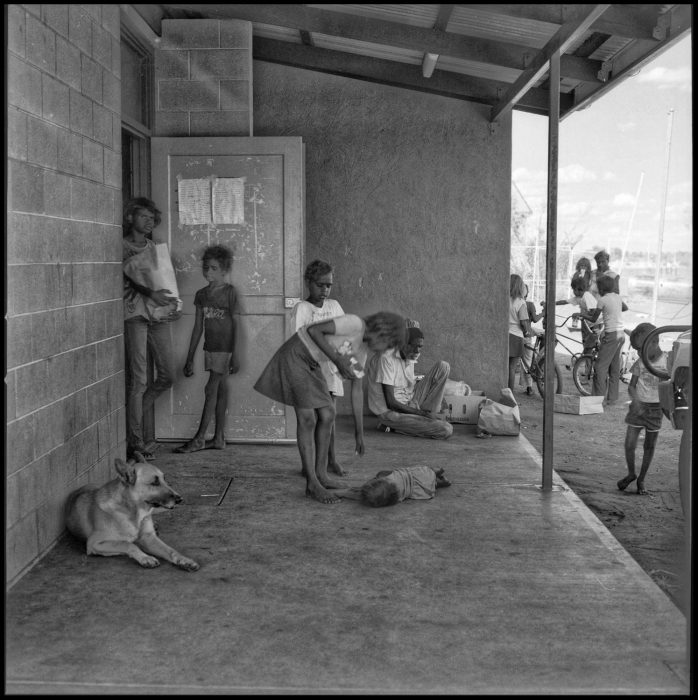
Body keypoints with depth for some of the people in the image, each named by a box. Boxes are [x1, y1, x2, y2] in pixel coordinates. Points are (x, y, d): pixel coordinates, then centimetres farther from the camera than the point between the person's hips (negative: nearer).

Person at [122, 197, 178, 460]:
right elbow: (128, 278, -14)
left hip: (158, 315, 6)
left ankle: (133, 415, 26)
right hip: (134, 314, -6)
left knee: (167, 375, 6)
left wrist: (172, 304, -1)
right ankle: (134, 441, 0)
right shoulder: (122, 247, 0)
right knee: (137, 380, -7)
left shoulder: (155, 247, 19)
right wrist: (150, 293, -30)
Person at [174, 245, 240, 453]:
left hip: (225, 348, -6)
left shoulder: (230, 292, -8)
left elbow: (235, 325, -9)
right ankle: (219, 438, 14)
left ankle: (200, 438, -3)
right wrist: (190, 358, 11)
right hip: (210, 347, 6)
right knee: (220, 390, 10)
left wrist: (235, 355, -13)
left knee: (211, 390, -6)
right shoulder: (201, 294, 9)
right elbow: (198, 327, 12)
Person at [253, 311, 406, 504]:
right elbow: (313, 330, -22)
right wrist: (337, 359, -24)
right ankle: (312, 484, -4)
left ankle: (320, 475, 18)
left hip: (310, 362, 9)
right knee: (307, 420, -10)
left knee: (327, 415, 9)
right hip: (294, 355, -9)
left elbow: (357, 390, 9)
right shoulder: (354, 323, -20)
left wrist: (359, 432, 9)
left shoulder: (362, 350, 6)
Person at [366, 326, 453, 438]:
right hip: (391, 412, -8)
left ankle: (429, 416, -4)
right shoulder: (387, 358, -19)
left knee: (443, 366, 0)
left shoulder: (410, 358, 6)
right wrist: (420, 413, -20)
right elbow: (390, 402, -20)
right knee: (446, 430, -24)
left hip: (410, 405, 8)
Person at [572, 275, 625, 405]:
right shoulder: (617, 297, 10)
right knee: (615, 368, 12)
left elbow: (593, 319, -2)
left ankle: (600, 398, -8)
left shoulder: (602, 300, -9)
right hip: (621, 334, 8)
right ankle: (612, 398, 15)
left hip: (611, 334, -8)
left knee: (601, 367, -5)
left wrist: (580, 314, 15)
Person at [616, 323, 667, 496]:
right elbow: (631, 386, 1)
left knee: (649, 447, 9)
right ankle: (631, 473, 19)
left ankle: (641, 479, 25)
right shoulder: (640, 363, -1)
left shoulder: (667, 361, -6)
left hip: (656, 408, -1)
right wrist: (635, 400, -18)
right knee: (629, 444, -6)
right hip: (638, 406, 1)